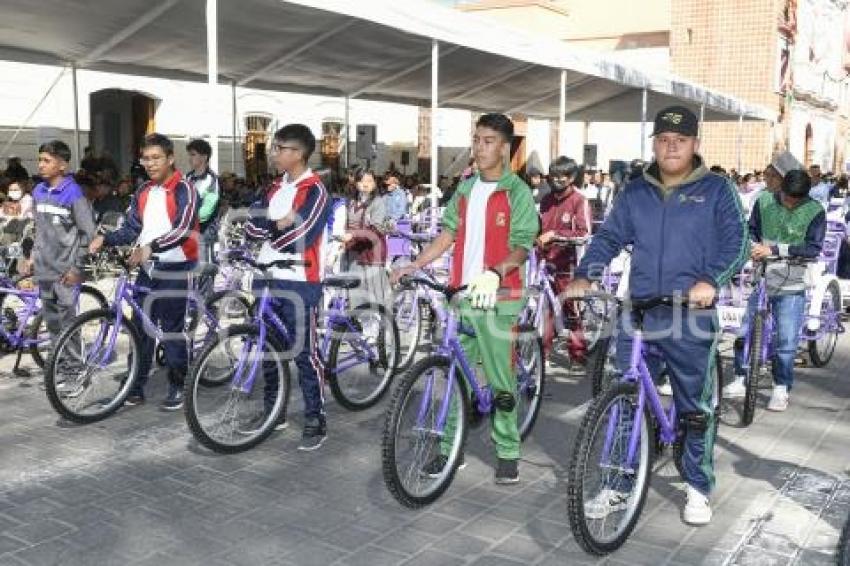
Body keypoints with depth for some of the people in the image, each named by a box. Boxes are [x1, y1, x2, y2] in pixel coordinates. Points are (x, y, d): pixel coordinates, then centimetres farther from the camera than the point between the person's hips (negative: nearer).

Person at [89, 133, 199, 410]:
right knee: (141, 327, 7)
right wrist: (105, 238, -8)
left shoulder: (184, 190, -8)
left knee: (172, 329, 0)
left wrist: (151, 247, -35)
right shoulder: (143, 193, 13)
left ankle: (177, 387, 12)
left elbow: (183, 229, -22)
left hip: (174, 269, -6)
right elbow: (131, 229, 11)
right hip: (147, 268, 6)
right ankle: (136, 387, 15)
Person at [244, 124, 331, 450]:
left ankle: (316, 421, 7)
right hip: (266, 278, 8)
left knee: (304, 353, -2)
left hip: (298, 282, -8)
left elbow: (299, 238, -20)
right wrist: (278, 224, -12)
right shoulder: (275, 188, 14)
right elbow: (252, 227, 6)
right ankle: (273, 411, 29)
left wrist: (269, 229, -6)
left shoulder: (315, 191, -10)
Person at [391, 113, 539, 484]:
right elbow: (449, 234, 15)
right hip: (460, 295, 5)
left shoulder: (518, 192, -4)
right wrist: (414, 265, 5)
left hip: (498, 299, -5)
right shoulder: (465, 189, 13)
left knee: (501, 378, 3)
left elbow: (522, 247, -12)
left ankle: (508, 452, 16)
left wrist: (496, 273, -30)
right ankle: (449, 448, 18)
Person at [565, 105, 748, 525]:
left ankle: (698, 489, 25)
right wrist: (584, 276, -6)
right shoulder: (634, 194, 12)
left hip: (692, 318, -2)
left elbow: (735, 241, -4)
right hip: (637, 314, 3)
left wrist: (711, 280, -21)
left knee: (696, 408, 7)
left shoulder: (716, 190, 3)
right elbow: (609, 238, 11)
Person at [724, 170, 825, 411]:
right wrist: (753, 246, -12)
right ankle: (741, 381, 21)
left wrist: (774, 250, -25)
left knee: (786, 341, 0)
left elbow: (813, 248, -16)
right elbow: (752, 230, 11)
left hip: (791, 286, -2)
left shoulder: (815, 212, -8)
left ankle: (782, 388, 16)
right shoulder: (765, 201, -1)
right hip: (760, 280, 2)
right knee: (745, 332, 5)